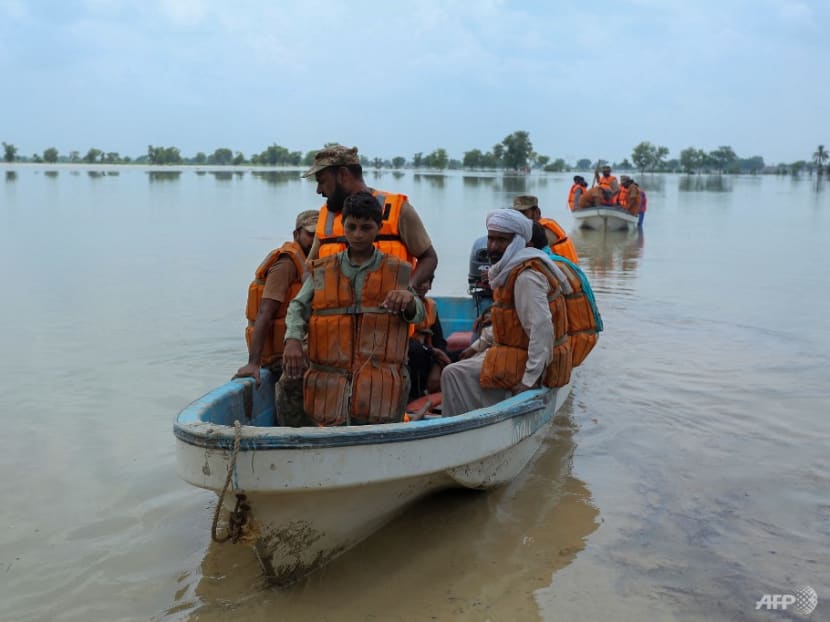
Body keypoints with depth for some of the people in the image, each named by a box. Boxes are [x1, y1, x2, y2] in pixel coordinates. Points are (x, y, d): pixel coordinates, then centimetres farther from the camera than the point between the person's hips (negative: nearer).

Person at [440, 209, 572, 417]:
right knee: (468, 363, 26)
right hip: (516, 350, 11)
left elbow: (542, 328, -28)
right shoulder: (509, 269, 10)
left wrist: (530, 379, -28)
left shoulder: (526, 277, -22)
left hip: (525, 360, -11)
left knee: (454, 375, -13)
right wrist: (478, 346, 18)